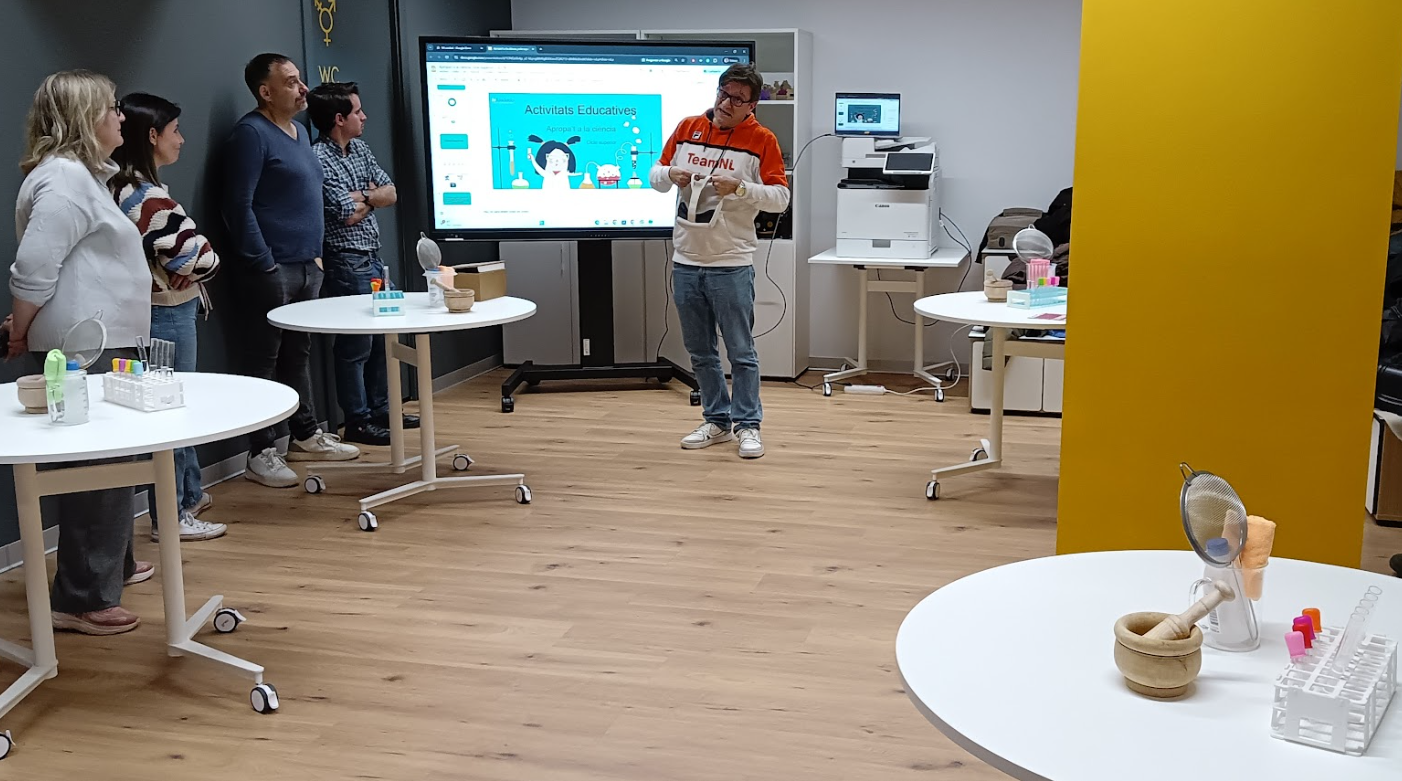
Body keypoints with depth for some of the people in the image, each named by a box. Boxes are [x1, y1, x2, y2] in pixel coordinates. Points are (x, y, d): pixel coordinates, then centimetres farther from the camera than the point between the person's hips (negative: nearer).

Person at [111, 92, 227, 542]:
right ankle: (171, 517, 9)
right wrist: (206, 261, -2)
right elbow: (194, 257, -23)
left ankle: (190, 493, 35)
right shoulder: (147, 196, -22)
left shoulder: (123, 186, 9)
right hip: (166, 315, -10)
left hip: (156, 311, 10)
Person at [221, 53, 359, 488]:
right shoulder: (251, 134, -11)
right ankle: (261, 455, 3)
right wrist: (263, 263, -18)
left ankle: (305, 436, 26)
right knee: (266, 360, -3)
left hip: (307, 267, 9)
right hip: (272, 270, -8)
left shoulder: (300, 132, 17)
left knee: (298, 354, 16)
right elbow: (239, 206, -16)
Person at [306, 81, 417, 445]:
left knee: (380, 337, 16)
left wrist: (363, 196, -12)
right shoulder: (319, 159, -16)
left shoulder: (360, 149, 10)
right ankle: (358, 422, 9)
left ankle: (381, 409, 28)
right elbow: (349, 215, -18)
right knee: (355, 344, -1)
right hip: (347, 262, -9)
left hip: (373, 258, 9)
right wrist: (373, 198, 0)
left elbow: (391, 193, 7)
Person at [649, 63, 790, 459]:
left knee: (741, 351, 1)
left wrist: (740, 188, -21)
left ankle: (747, 425, 12)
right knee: (700, 352, 12)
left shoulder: (762, 140, -4)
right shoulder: (687, 128, 7)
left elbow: (780, 197, -6)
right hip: (686, 261, 5)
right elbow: (655, 174, 13)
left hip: (732, 264, -4)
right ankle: (717, 421, 25)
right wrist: (669, 175, -9)